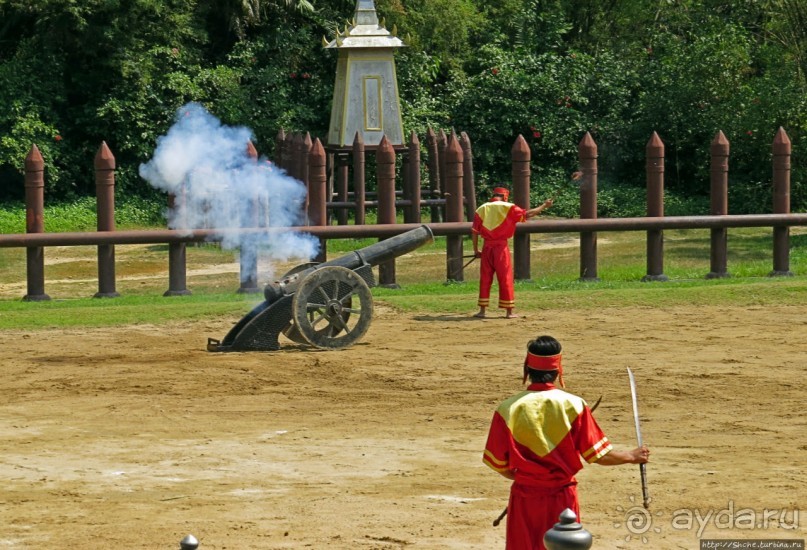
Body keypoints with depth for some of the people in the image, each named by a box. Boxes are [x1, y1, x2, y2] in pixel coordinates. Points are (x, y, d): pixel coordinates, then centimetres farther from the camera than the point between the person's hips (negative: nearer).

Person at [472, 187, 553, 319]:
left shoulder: (481, 209, 7)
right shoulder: (508, 208, -2)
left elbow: (474, 232, 4)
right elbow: (527, 214, -6)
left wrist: (476, 250, 11)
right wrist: (544, 206, 6)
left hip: (487, 247, 3)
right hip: (501, 246, -3)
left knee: (485, 279, 10)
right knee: (506, 278, 3)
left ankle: (482, 310, 9)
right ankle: (509, 311, 5)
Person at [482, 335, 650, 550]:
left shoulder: (508, 409, -9)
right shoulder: (573, 405, -10)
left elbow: (499, 465, -4)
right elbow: (597, 455, -4)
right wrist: (631, 457, 13)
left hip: (524, 498, 0)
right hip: (562, 498, 0)